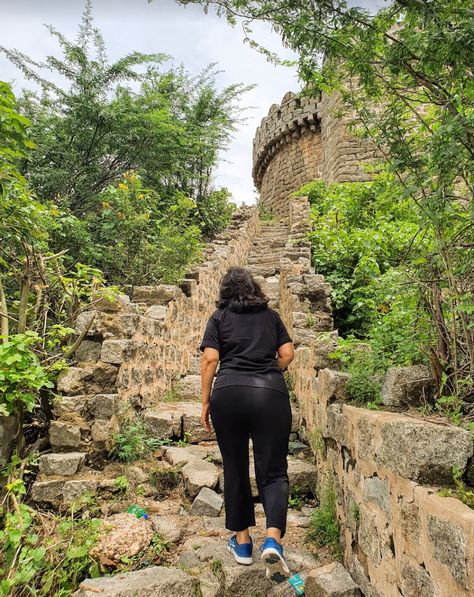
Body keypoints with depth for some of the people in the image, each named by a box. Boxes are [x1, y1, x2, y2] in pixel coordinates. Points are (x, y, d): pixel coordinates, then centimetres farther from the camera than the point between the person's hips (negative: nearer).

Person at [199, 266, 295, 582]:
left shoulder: (219, 317, 12)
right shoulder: (271, 315, 17)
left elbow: (210, 359, 1)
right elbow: (288, 354, 10)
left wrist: (205, 402, 6)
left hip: (228, 393, 0)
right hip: (271, 394, 1)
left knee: (235, 469, 15)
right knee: (273, 470, 8)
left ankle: (242, 543, 25)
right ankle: (273, 539, -12)